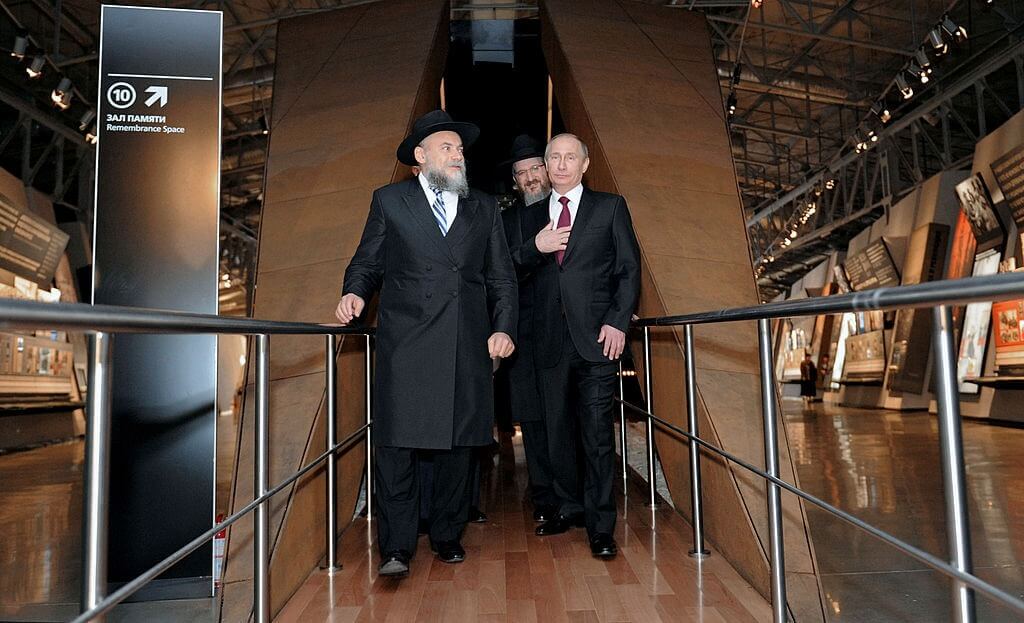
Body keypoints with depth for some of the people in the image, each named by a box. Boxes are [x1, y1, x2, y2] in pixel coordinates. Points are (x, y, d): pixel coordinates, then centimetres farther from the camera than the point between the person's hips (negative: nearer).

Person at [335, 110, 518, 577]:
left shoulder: (484, 209, 16)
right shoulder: (389, 201, 11)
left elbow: (502, 278, 13)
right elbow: (367, 262, 11)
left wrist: (504, 328, 1)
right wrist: (355, 293, -10)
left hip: (468, 345, 3)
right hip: (405, 342, -2)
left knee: (458, 443, 7)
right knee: (396, 442, -6)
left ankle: (447, 535, 24)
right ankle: (396, 547, 5)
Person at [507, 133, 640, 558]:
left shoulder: (610, 207, 8)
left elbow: (629, 268, 3)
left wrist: (617, 322, -7)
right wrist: (535, 247, -9)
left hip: (596, 336, -3)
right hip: (550, 338, 3)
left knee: (597, 432, -3)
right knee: (556, 427, 9)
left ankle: (600, 526, 7)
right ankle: (568, 507, 25)